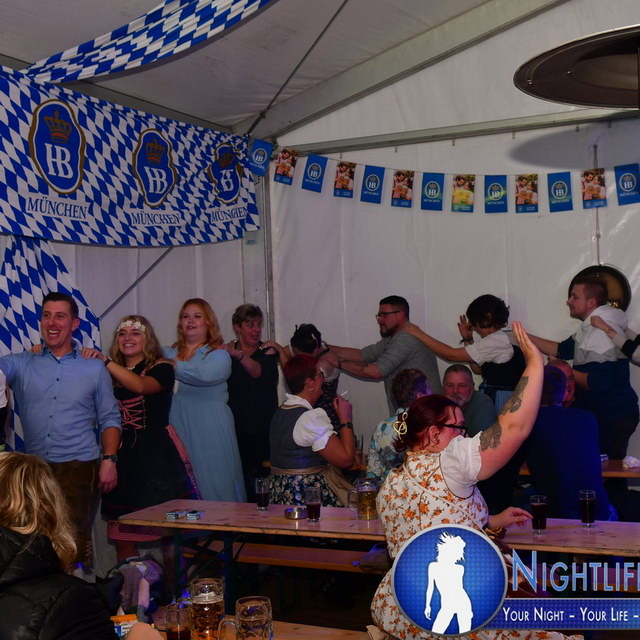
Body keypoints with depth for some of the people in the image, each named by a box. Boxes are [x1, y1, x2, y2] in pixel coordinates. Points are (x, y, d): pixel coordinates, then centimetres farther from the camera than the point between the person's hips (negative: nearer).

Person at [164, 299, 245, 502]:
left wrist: (173, 367, -14)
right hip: (177, 429, 3)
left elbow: (205, 374, -19)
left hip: (209, 431, -3)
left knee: (212, 483, -3)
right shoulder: (168, 353, 15)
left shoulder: (219, 355, 4)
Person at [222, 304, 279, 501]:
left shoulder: (268, 351, 4)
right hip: (236, 427, 2)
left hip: (262, 428, -1)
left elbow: (259, 371, -19)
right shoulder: (226, 351, 11)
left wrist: (238, 355, -34)